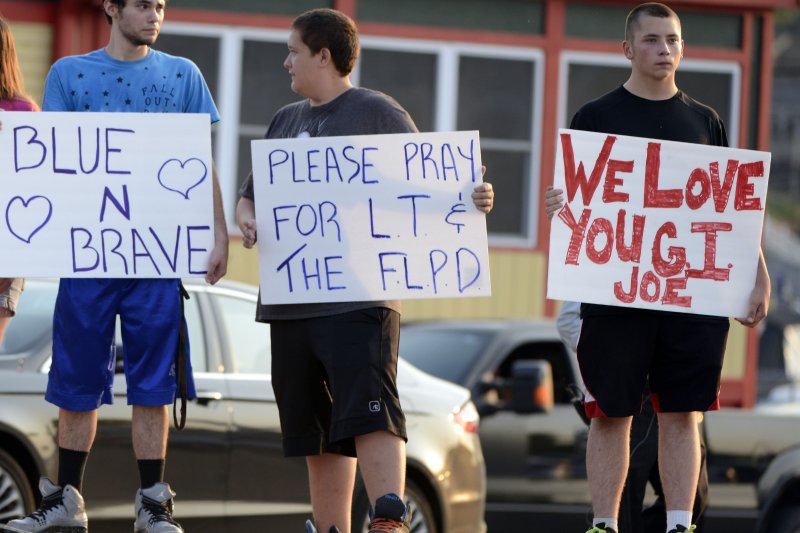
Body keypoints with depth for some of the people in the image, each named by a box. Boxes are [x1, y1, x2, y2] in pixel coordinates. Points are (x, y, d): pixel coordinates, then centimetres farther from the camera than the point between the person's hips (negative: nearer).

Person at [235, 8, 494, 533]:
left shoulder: (378, 113, 0)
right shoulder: (286, 121, 20)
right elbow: (251, 196, 24)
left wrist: (470, 199, -24)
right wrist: (247, 219, 1)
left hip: (359, 298, -7)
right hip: (291, 297, 7)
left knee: (370, 412, -18)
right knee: (317, 430, 10)